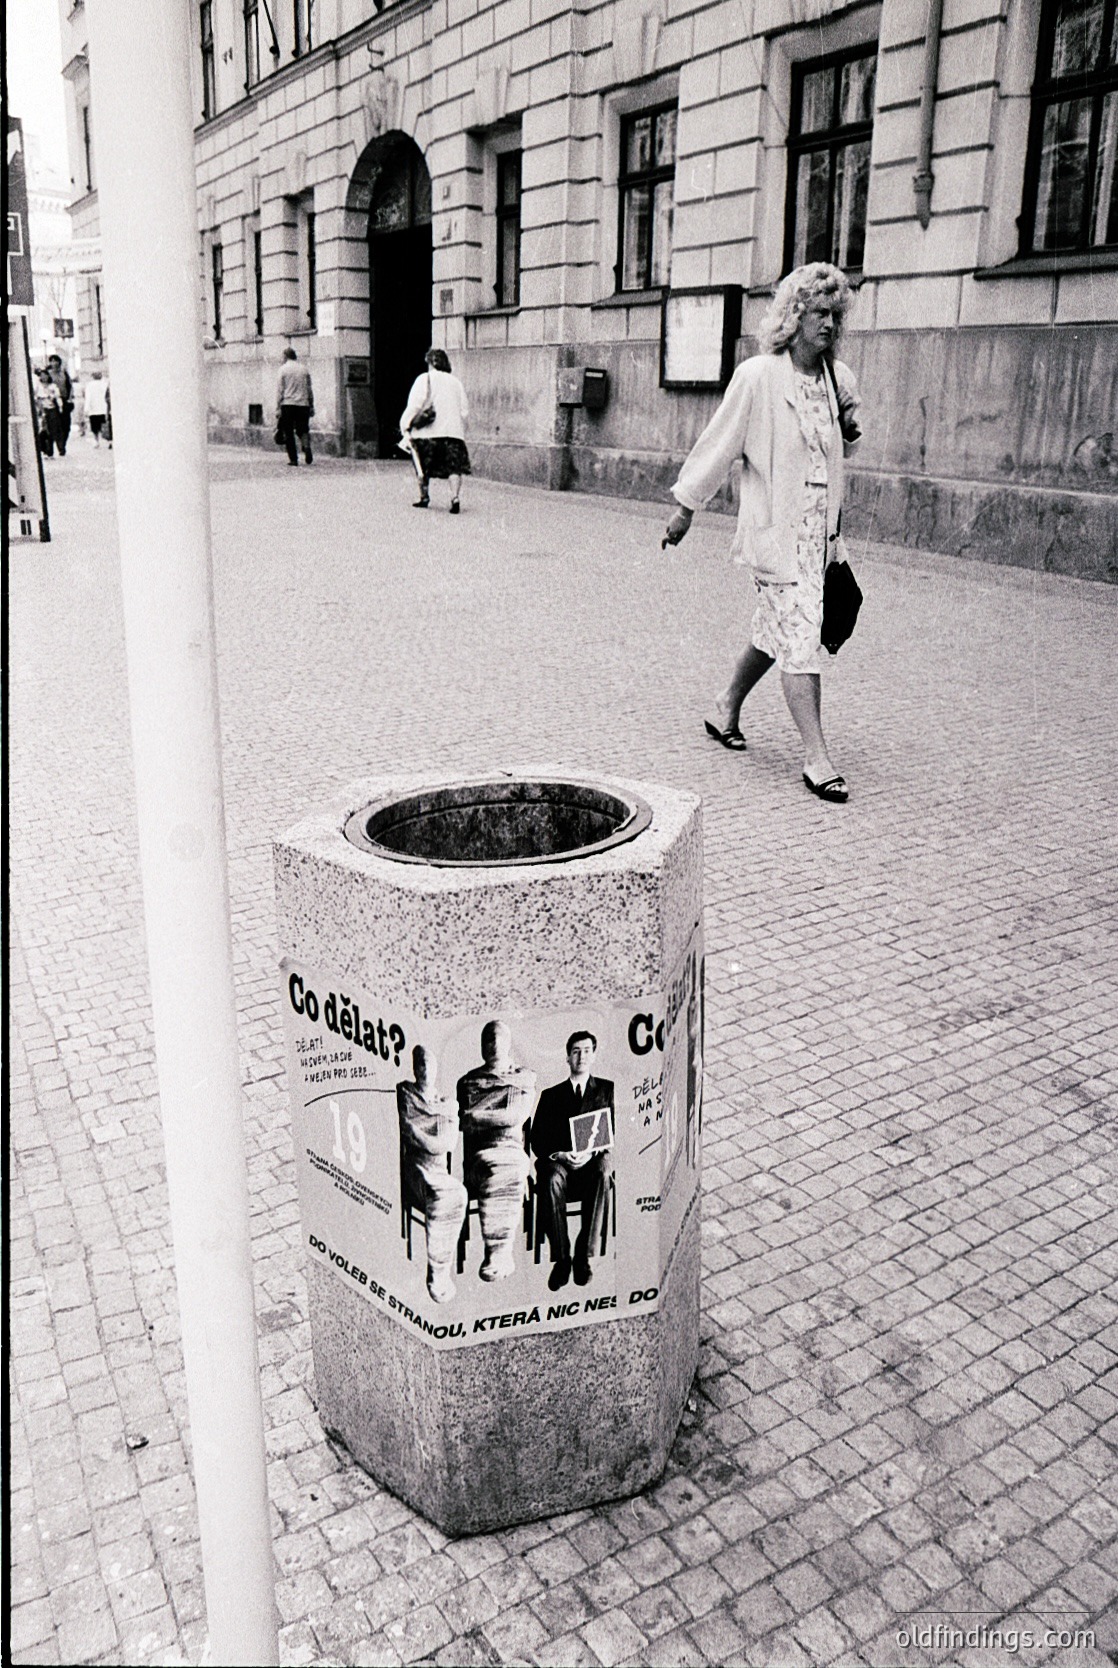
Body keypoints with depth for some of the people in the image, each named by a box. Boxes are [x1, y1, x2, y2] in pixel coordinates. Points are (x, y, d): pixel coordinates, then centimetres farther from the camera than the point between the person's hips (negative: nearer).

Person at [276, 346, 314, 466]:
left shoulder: (284, 369, -1)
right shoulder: (304, 369, 9)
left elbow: (280, 390, -3)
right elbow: (309, 390, 11)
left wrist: (278, 408, -2)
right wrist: (311, 406, 18)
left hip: (288, 403, -3)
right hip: (303, 404, 3)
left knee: (288, 433, 4)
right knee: (302, 429, 12)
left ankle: (293, 459, 0)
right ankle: (306, 446, -19)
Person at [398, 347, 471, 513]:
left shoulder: (425, 379, 2)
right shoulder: (455, 382, 15)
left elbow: (415, 405, -6)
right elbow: (464, 411, 13)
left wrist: (406, 427, -4)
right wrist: (461, 431, 20)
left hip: (427, 431, -2)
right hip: (453, 431, 2)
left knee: (423, 466, 14)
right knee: (454, 466, -4)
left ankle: (424, 497, 21)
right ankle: (455, 497, -24)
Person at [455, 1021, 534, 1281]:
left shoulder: (525, 1079, 17)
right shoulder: (468, 1082, 19)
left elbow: (518, 1116, 1)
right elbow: (465, 1122, 5)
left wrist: (479, 1116, -4)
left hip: (514, 1151, 0)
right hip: (479, 1154, 0)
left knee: (514, 1169, -31)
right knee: (496, 1170, -30)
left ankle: (497, 1252, -27)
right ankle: (503, 1253, -27)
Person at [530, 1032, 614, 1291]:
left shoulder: (607, 1090, 18)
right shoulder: (551, 1095, 19)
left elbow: (615, 1133, 7)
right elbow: (537, 1140, 10)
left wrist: (592, 1151, -12)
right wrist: (558, 1154, -12)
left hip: (594, 1161, -1)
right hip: (557, 1161, 1)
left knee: (602, 1175, -37)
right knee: (552, 1180, -36)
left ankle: (584, 1257, -30)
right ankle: (561, 1258, -28)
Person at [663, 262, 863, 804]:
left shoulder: (841, 379, 9)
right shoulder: (757, 377, -10)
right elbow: (719, 443, -4)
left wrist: (849, 432, -1)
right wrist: (686, 506, 0)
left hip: (821, 529, 7)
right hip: (777, 527, -7)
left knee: (776, 631, 16)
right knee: (801, 637, -10)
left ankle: (726, 708, 38)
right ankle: (816, 758, -6)